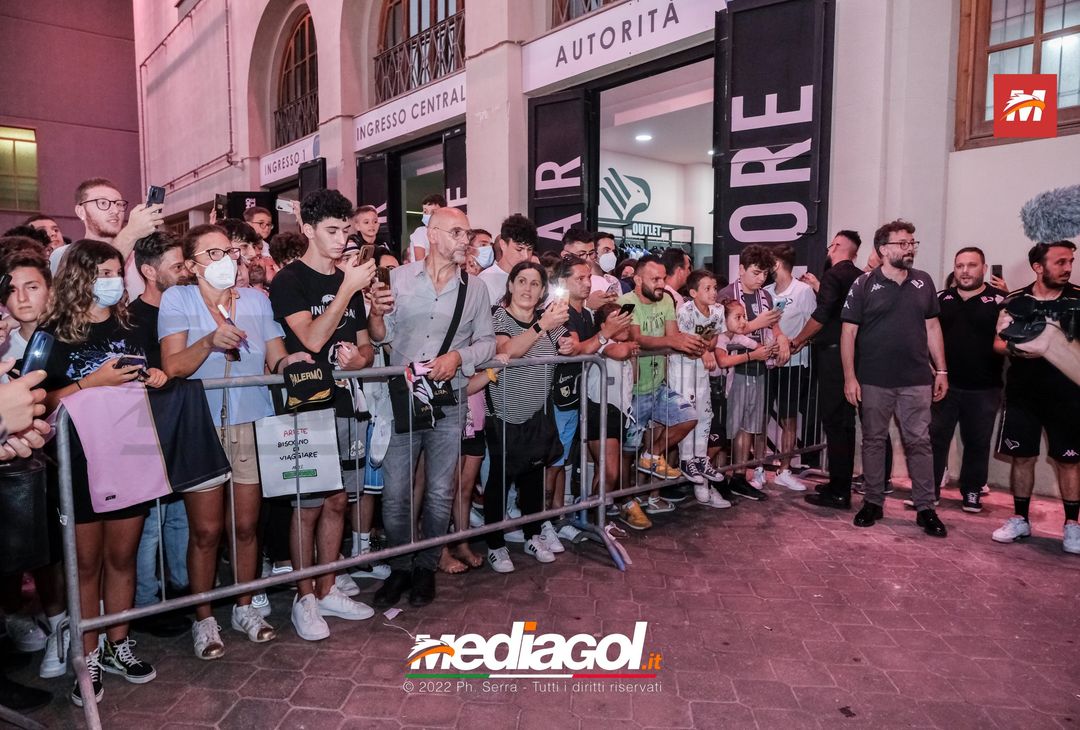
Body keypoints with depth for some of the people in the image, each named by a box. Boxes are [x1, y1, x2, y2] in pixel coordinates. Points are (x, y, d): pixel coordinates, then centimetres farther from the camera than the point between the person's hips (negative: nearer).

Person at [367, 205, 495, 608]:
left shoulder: (475, 288, 3)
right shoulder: (399, 277, 1)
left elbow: (487, 342, 5)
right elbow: (382, 336, 4)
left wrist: (458, 356, -13)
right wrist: (376, 312, -17)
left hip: (448, 404, 1)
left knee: (439, 494, 10)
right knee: (395, 494, 4)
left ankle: (426, 567, 30)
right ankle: (400, 567, 26)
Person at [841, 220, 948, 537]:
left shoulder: (923, 282, 8)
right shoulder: (864, 285, -3)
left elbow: (932, 327, 13)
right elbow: (848, 332, -4)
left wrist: (941, 370, 8)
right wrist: (850, 377, -10)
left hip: (917, 380, 2)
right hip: (873, 380, -2)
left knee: (919, 442, 4)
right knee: (873, 441, 8)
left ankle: (925, 508, 14)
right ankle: (873, 502, 20)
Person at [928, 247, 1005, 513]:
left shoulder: (1000, 301, -1)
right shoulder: (940, 299, 7)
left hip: (983, 389, -1)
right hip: (944, 384, 2)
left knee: (977, 443, 10)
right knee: (935, 438, 3)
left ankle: (972, 493, 23)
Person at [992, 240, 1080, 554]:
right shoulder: (1016, 301, 1)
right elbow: (999, 343, 1)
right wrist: (1018, 349, -18)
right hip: (1022, 394, 1)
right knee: (1022, 456, 7)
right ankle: (1019, 519, 19)